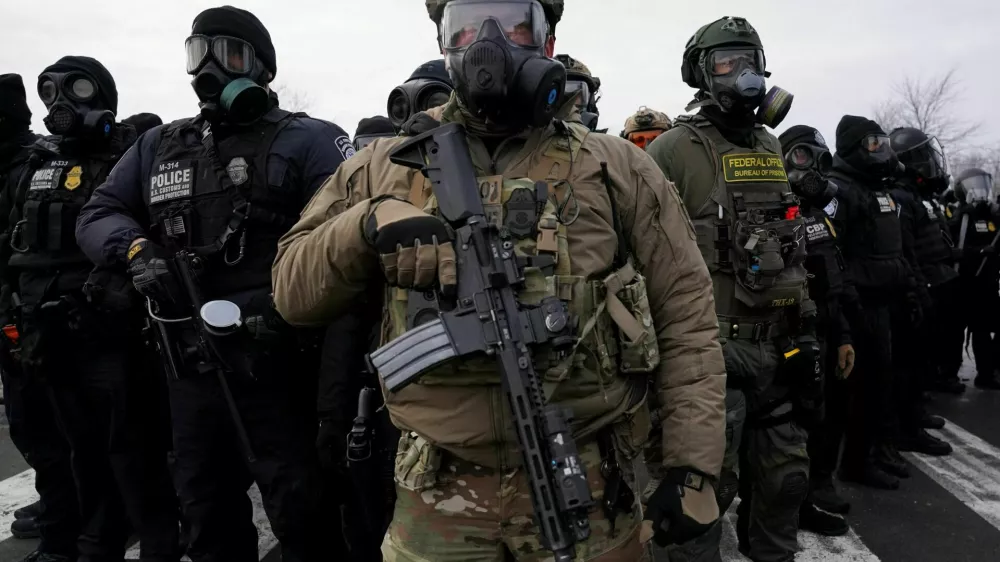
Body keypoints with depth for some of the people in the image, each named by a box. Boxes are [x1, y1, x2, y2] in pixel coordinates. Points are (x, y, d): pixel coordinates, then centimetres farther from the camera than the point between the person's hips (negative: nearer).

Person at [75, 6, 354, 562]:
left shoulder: (303, 140, -4)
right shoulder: (159, 146, 16)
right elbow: (97, 215, 17)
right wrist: (136, 248, -5)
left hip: (275, 363, -6)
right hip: (189, 368, 6)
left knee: (301, 516, 4)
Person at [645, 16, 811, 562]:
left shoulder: (771, 147, 15)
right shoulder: (674, 149, -9)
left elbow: (790, 245, 19)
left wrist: (804, 329, 16)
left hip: (774, 346, 7)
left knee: (784, 472, 17)